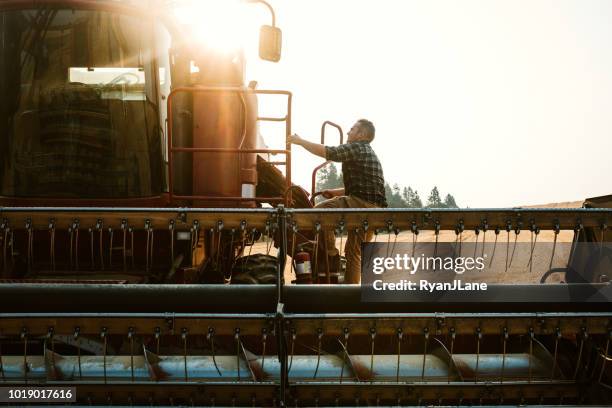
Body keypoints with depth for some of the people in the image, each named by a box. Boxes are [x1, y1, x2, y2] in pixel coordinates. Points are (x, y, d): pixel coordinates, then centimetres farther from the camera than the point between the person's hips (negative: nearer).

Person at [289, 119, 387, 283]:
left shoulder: (356, 148, -3)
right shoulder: (368, 153, 29)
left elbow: (325, 152, -11)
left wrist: (300, 141, 0)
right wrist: (335, 192, 24)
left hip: (361, 204, -10)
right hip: (374, 210, 10)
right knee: (354, 252, 13)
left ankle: (331, 253, -5)